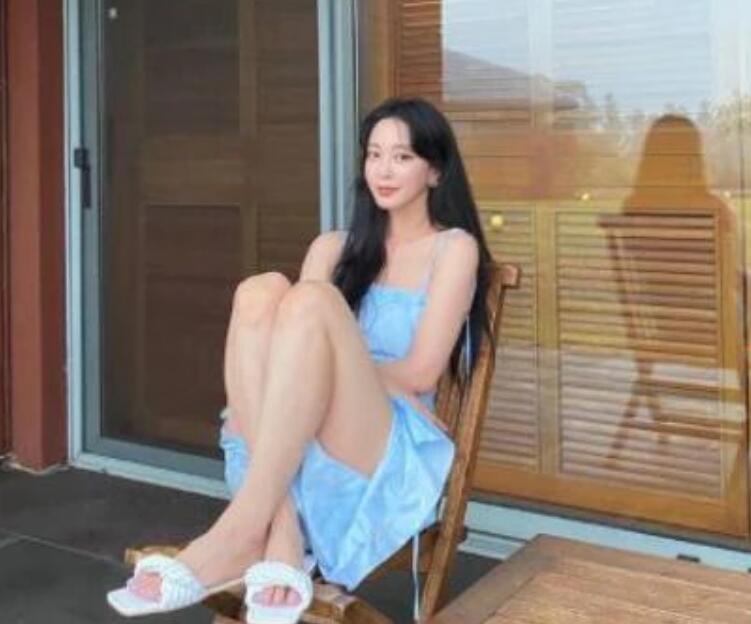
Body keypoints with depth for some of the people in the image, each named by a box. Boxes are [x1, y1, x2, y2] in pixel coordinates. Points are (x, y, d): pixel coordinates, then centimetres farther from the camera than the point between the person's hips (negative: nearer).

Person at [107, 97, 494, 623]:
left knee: (312, 300, -28)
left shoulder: (454, 247, 7)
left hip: (395, 455, -4)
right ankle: (280, 541, -35)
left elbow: (419, 373, -4)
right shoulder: (334, 247, 20)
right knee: (262, 292, -23)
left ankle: (241, 531, -33)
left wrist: (332, 366, -2)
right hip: (291, 449, 4)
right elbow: (300, 340, 5)